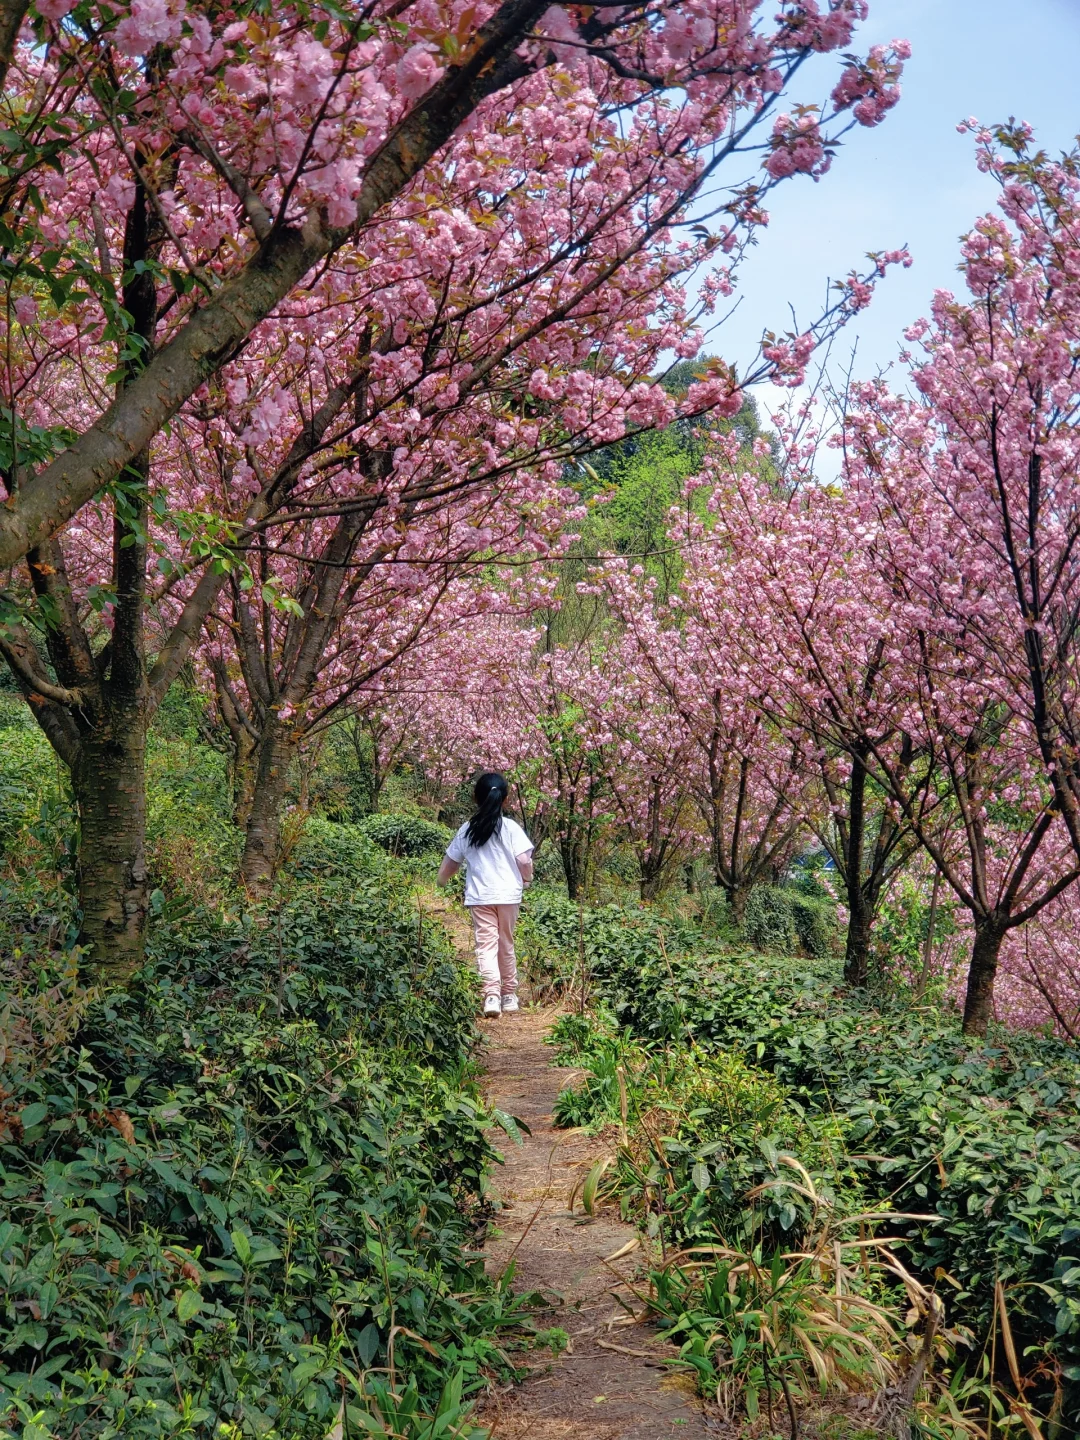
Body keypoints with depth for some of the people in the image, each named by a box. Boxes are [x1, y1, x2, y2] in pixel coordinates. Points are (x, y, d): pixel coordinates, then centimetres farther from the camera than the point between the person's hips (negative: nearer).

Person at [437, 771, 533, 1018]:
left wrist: (443, 880, 32)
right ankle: (509, 996, 20)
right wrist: (526, 878, 11)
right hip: (508, 894, 0)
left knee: (486, 944, -3)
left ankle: (492, 995, -18)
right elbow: (524, 860, -11)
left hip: (479, 896, 0)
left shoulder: (468, 829, 3)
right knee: (506, 944, 13)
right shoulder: (511, 827, -4)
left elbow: (450, 862, 11)